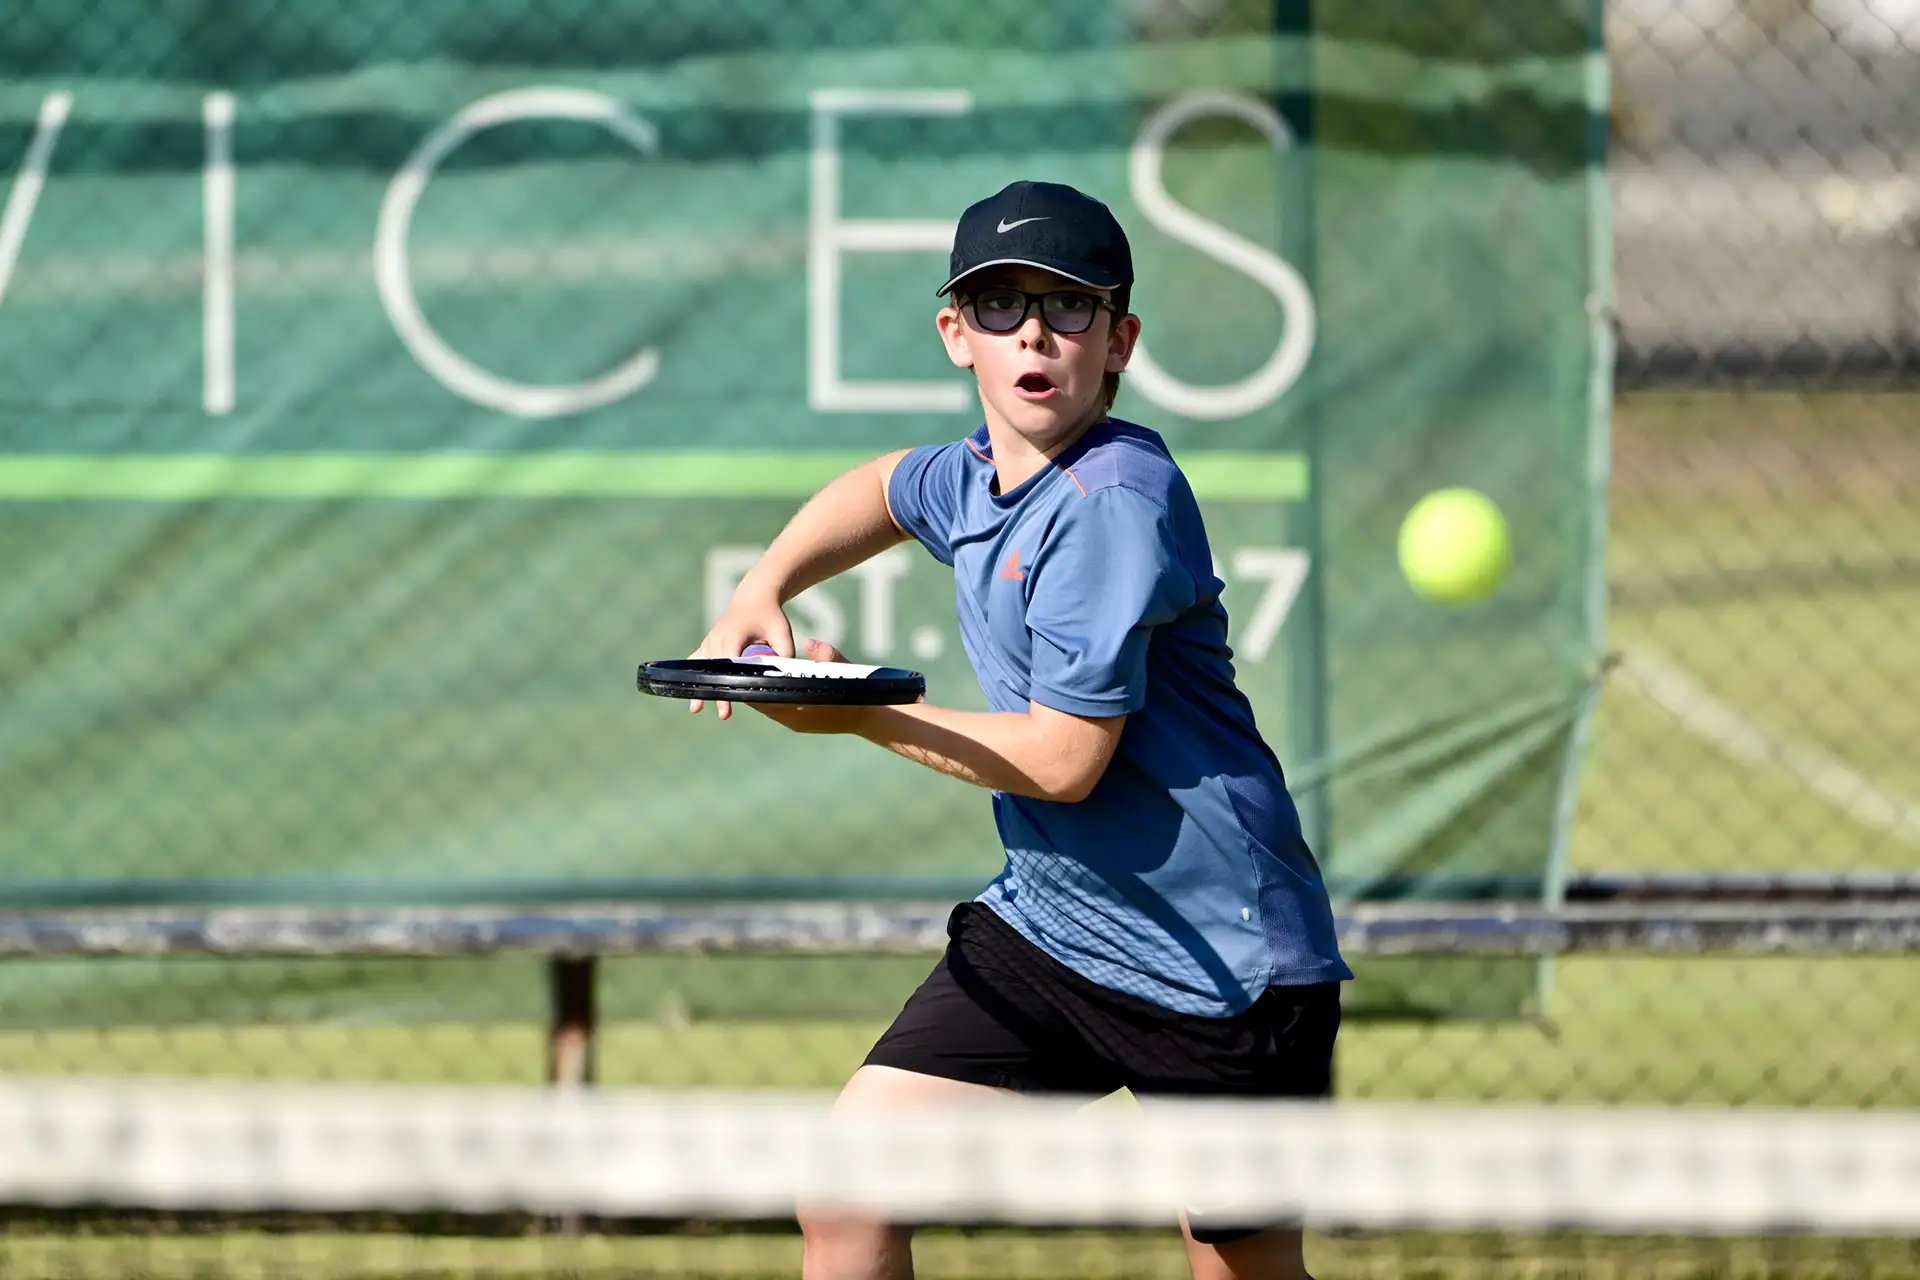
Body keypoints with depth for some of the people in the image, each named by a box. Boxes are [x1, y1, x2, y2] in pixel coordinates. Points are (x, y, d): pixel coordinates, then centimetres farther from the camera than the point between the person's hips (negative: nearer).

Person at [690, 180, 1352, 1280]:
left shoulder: (1114, 503, -21)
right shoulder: (976, 475, 5)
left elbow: (1064, 759, -22)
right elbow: (879, 493, 32)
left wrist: (864, 717, -12)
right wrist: (764, 592, 14)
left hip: (1222, 957, -8)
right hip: (1047, 925, 8)